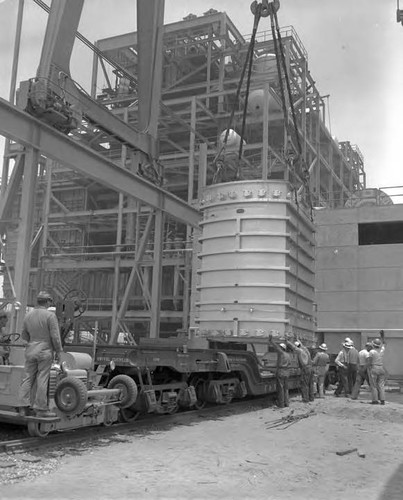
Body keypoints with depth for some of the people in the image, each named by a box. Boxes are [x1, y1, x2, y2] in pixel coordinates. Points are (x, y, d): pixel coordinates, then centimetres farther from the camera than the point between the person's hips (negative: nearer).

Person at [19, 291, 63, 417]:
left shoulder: (28, 315, 5)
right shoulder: (50, 315, -12)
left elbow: (24, 335, 13)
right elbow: (55, 336, -13)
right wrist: (58, 351, -2)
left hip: (30, 351, 5)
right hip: (45, 351, -5)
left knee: (28, 379, 9)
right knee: (42, 380, -1)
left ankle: (24, 408, 8)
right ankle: (41, 409, 4)